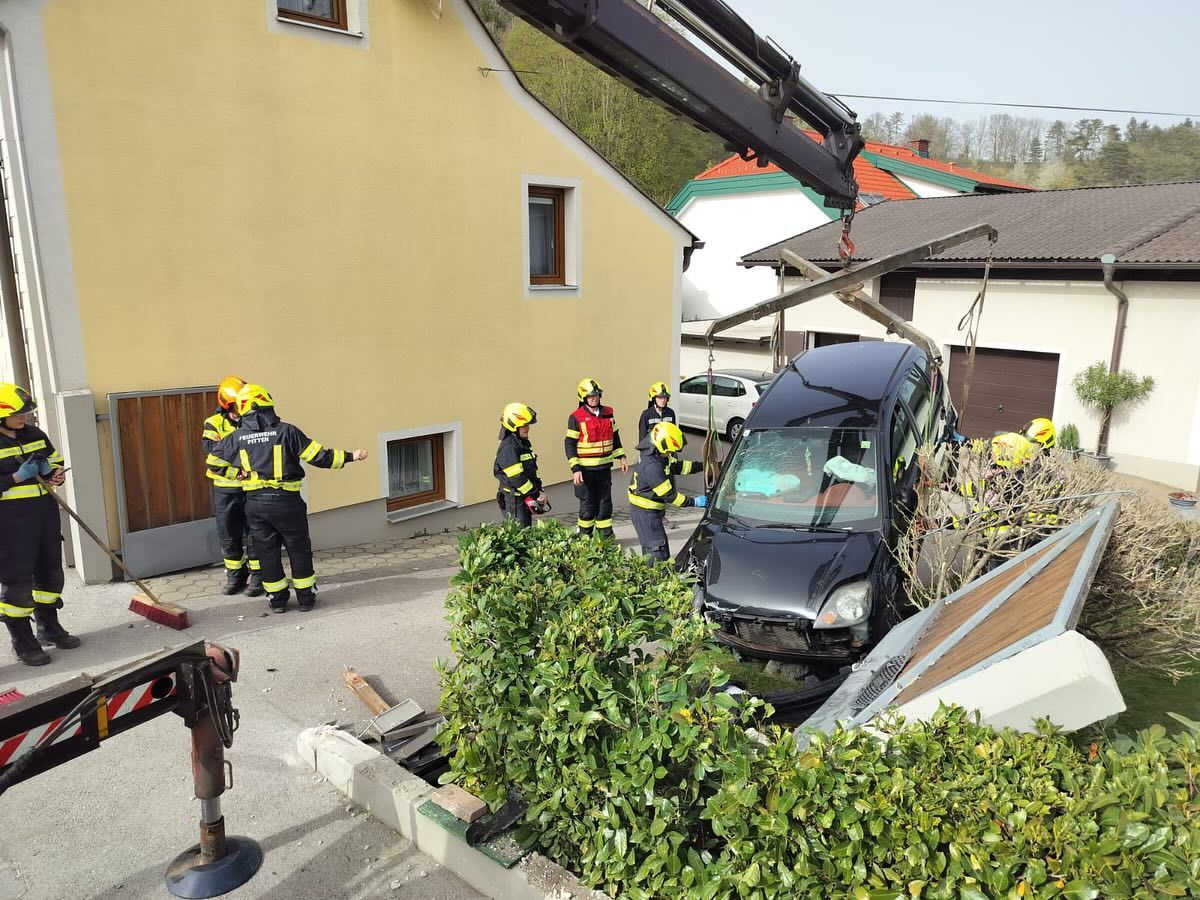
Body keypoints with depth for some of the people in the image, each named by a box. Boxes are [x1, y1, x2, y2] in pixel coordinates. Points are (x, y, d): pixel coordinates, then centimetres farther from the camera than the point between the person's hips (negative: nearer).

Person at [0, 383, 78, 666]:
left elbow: (56, 461, 19)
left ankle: (49, 627, 34)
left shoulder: (35, 435, 7)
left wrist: (57, 475, -2)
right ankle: (23, 642, 13)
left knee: (50, 573, 16)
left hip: (45, 512, 7)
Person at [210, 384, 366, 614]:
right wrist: (350, 456, -2)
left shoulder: (236, 437, 1)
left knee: (267, 552, 13)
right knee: (299, 549, 11)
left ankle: (277, 600, 19)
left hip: (255, 503, 3)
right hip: (286, 501, -2)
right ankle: (306, 597, 16)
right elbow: (317, 456, -11)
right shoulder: (286, 431, -9)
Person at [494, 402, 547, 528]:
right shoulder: (508, 448, -19)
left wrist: (539, 491, 11)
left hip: (526, 498, 10)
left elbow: (532, 472, 20)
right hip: (513, 500, -10)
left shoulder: (523, 443, 13)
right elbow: (516, 478, -23)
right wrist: (536, 494, -17)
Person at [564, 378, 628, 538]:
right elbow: (569, 444, -9)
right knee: (588, 505, 1)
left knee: (605, 502, 11)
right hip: (586, 469, -5)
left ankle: (606, 537, 22)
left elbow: (615, 437, 20)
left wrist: (621, 457, 13)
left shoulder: (607, 414, 8)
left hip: (604, 467, 5)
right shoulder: (576, 418, -9)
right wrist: (575, 469, -15)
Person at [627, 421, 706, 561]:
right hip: (645, 513, -10)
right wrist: (694, 502, -17)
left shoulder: (659, 455, 2)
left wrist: (703, 466, 8)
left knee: (650, 552, 18)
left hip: (650, 512, 10)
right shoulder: (651, 466, -29)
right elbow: (669, 495, -24)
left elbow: (677, 466, 16)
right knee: (659, 555, -7)